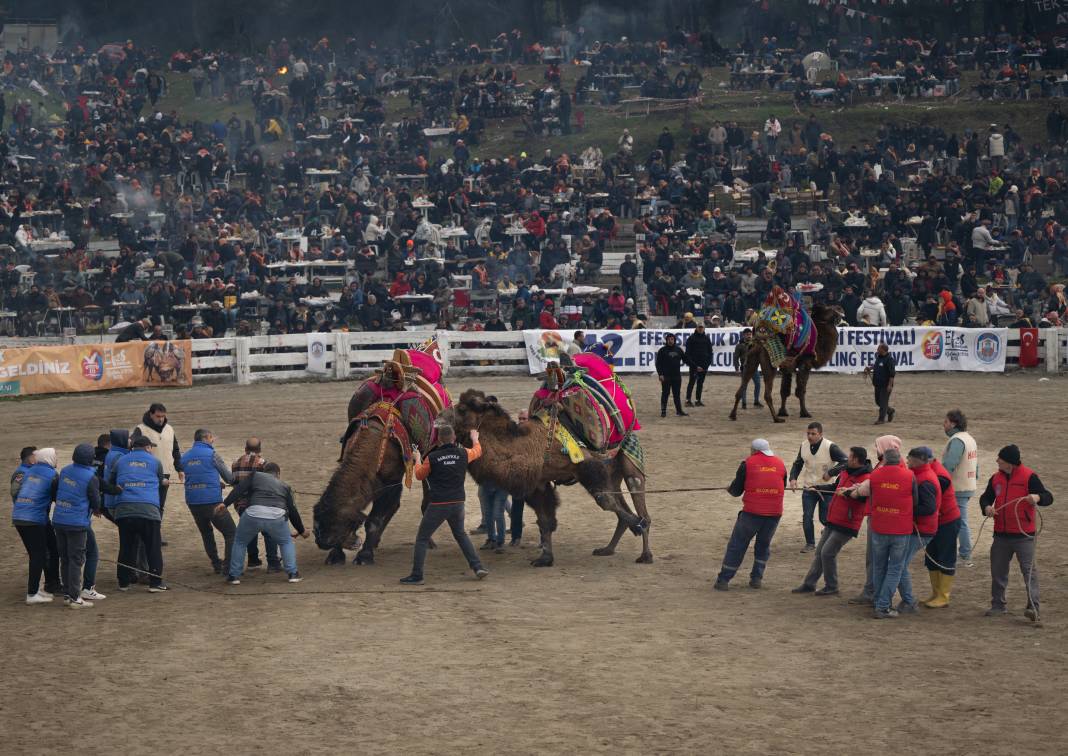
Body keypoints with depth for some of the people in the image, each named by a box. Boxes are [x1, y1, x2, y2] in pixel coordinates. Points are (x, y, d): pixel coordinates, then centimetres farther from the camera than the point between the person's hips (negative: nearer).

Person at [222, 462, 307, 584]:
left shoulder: (255, 476, 26)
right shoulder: (284, 486, 29)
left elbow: (239, 489, 9)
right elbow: (292, 510, 28)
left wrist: (225, 503, 3)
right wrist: (301, 530, 39)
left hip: (253, 514, -1)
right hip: (276, 516, 1)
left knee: (240, 542, 22)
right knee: (286, 542, 26)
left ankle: (234, 576, 18)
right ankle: (293, 573, 16)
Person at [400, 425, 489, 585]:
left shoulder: (432, 458, -10)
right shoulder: (463, 454, -1)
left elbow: (419, 475, 7)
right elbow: (477, 451, 23)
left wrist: (417, 460, 25)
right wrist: (475, 439, 43)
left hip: (438, 505, -4)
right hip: (458, 503, 4)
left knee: (422, 539, 6)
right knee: (460, 534, 25)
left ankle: (417, 576, 3)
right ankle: (478, 567, 19)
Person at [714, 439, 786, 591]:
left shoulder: (747, 464, -1)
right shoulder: (780, 464, 8)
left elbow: (736, 491, 3)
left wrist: (729, 489, 25)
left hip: (752, 512, -3)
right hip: (774, 513, 3)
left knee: (737, 545, 5)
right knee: (764, 545, 21)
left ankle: (723, 580, 4)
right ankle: (757, 578, 18)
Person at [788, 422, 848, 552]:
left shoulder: (830, 447, -17)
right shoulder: (804, 446, 0)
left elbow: (846, 461, -19)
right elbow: (797, 464, 12)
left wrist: (831, 473, -24)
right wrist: (793, 478, -4)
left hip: (826, 488, -4)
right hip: (808, 488, 4)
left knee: (825, 519, 1)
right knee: (806, 517, -1)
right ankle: (810, 544, 16)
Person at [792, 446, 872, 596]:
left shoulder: (865, 479, -20)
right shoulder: (845, 472, 9)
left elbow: (862, 496, -36)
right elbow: (835, 487, 27)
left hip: (847, 524, -9)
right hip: (833, 521, 9)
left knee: (827, 553, -9)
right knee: (819, 552, 13)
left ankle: (831, 587, 5)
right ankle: (809, 584, 22)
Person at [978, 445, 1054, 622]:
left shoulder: (1029, 476, -9)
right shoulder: (996, 478, 8)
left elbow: (1048, 498, -12)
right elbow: (986, 497, 17)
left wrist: (1037, 497, -35)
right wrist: (987, 507, -7)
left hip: (1024, 534, -6)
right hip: (1001, 534, 6)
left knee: (1028, 569, -12)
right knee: (997, 570, 12)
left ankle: (1033, 607, -15)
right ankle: (998, 605, 24)